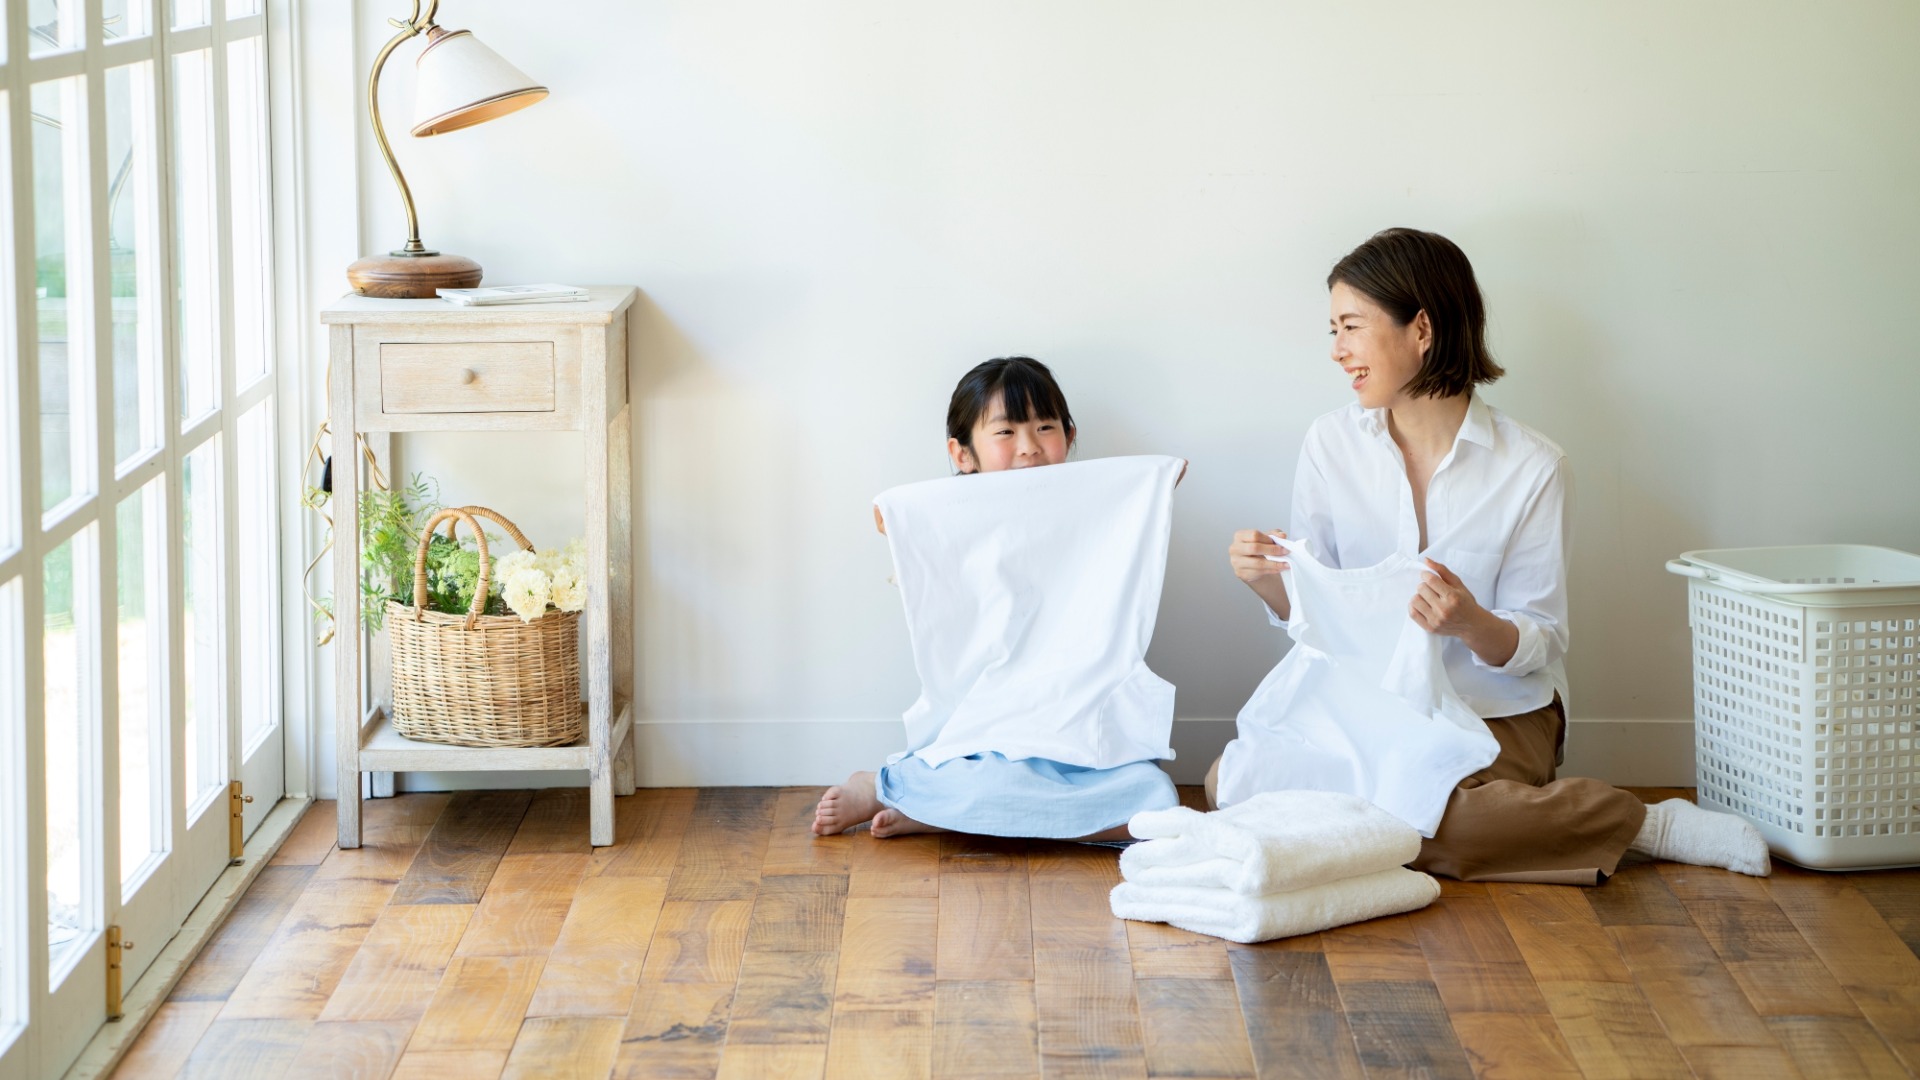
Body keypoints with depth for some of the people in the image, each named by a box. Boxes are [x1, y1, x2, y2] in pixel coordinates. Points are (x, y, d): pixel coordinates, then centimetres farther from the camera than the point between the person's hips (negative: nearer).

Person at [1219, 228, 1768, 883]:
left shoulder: (1531, 467, -7)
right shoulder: (1331, 444, 4)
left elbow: (1538, 646, -6)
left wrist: (1472, 624, -28)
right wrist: (1270, 582, -13)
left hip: (1497, 713, -5)